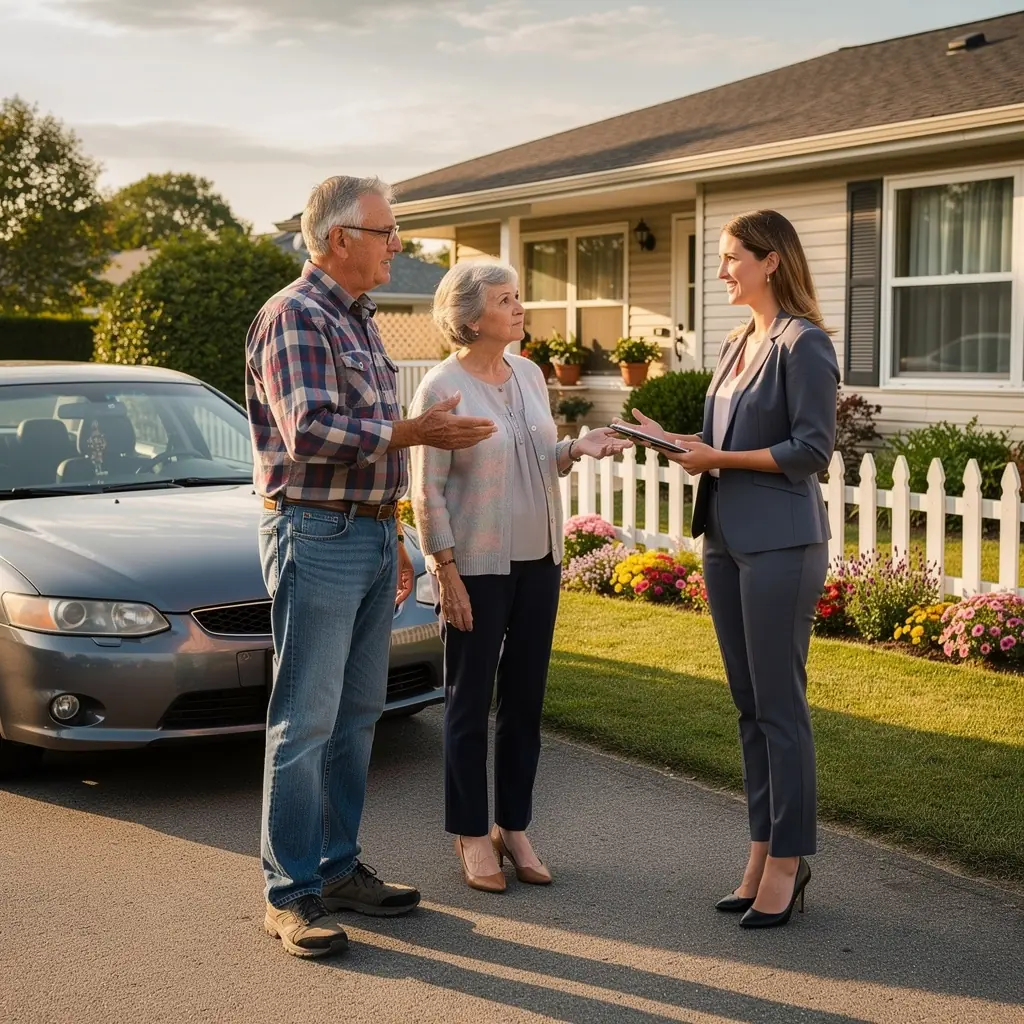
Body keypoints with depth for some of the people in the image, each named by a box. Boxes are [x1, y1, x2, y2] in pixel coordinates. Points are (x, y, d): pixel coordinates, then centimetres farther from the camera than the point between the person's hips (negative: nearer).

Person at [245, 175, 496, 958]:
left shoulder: (359, 320, 17)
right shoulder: (294, 317, -12)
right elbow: (309, 431, -24)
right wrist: (416, 432, -19)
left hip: (370, 534, 9)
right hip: (316, 534, -9)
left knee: (356, 716, 13)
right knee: (306, 721, -5)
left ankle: (340, 866, 23)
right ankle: (292, 894, 2)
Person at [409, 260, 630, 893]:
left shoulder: (529, 374, 8)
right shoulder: (441, 388, -10)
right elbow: (428, 491, -11)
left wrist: (577, 449, -3)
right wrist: (447, 572, -15)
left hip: (539, 560, 6)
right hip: (477, 568, -6)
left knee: (525, 701, 11)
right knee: (471, 703, 4)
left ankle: (514, 828, 23)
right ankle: (472, 835, 16)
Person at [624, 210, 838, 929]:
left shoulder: (803, 344, -9)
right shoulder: (739, 344, 16)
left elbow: (812, 449, -14)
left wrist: (719, 458, -14)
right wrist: (676, 441, 4)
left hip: (781, 545, -9)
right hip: (727, 539, 9)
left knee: (780, 705, -2)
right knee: (749, 705, 12)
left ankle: (787, 862, 8)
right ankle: (763, 851, 22)